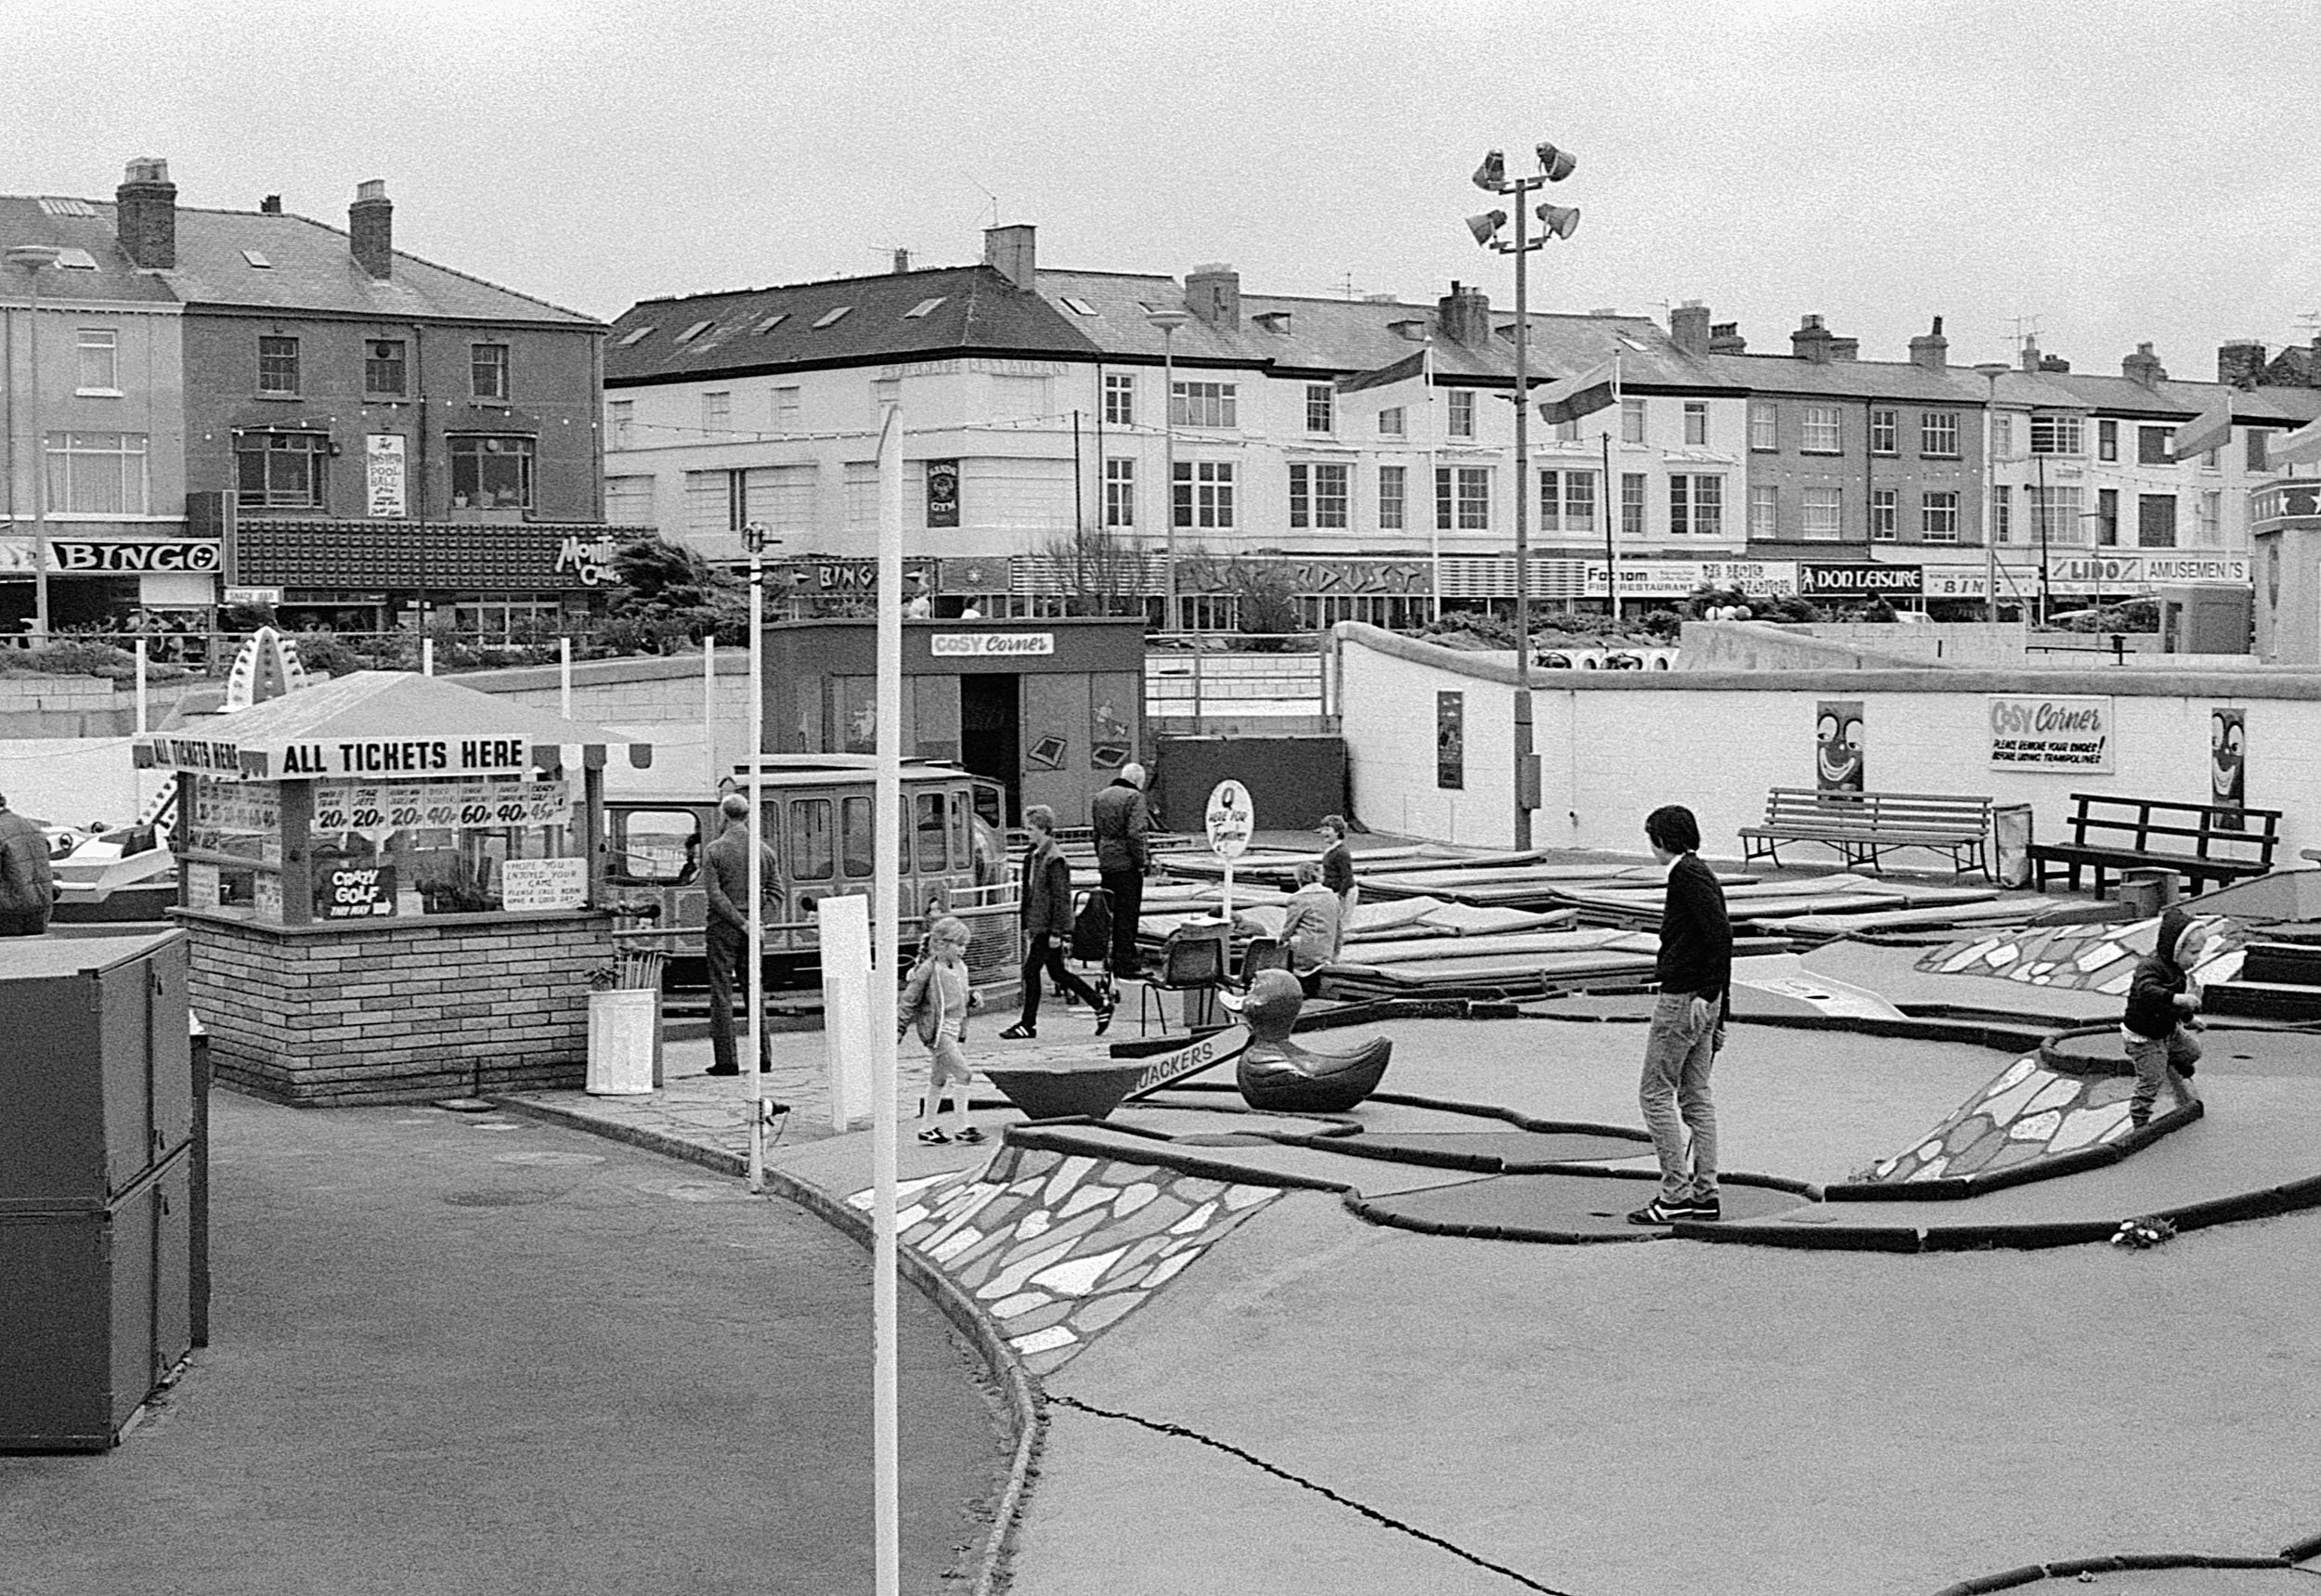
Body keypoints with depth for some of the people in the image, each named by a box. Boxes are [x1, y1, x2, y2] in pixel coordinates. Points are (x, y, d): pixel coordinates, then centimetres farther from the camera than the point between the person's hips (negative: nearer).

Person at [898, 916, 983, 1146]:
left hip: (956, 1028, 8)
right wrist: (898, 1030, -10)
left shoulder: (960, 968, 9)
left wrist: (971, 997, 6)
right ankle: (961, 1127, -9)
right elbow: (909, 1001, -10)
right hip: (937, 1029, -8)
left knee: (938, 1079, 14)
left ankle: (929, 1129, 22)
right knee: (963, 1073, -14)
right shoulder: (928, 969, -14)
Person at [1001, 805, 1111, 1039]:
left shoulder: (1054, 859, -16)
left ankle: (1028, 1025, 3)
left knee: (1031, 971, -5)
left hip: (1048, 927, -9)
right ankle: (1101, 1005, 22)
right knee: (1057, 972, 14)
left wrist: (1056, 932, -18)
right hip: (1038, 925, 9)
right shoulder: (1033, 856, 11)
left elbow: (1060, 897, -17)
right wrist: (1027, 924, 19)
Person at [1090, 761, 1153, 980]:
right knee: (1127, 915, -4)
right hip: (1127, 864, -7)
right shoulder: (1134, 798, -10)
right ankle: (1125, 965, -4)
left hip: (1106, 864, 7)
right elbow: (1136, 833, -19)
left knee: (1110, 914, 13)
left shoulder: (1098, 798, 14)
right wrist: (1143, 860, -13)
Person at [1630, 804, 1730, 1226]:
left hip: (1682, 1000, -10)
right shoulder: (1703, 875, 17)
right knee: (1696, 1097, 11)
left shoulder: (1687, 873, -11)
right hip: (1703, 1000, 10)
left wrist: (1708, 994, -21)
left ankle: (1675, 1194, -5)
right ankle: (1705, 1194, 11)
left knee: (1656, 1094, -4)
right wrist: (1719, 1016, 21)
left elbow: (1721, 932, -22)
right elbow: (1720, 936, 19)